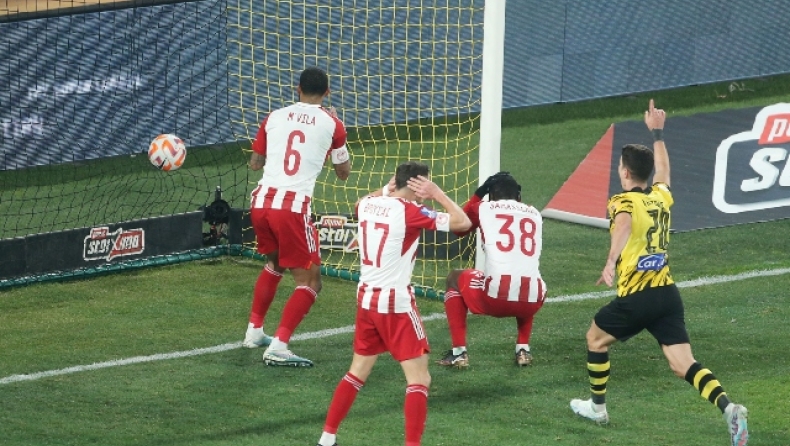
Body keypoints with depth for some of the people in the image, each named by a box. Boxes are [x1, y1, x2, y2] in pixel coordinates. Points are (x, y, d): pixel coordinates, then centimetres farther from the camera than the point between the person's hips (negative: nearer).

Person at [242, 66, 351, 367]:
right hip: (293, 207, -5)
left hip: (261, 202, 5)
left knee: (275, 264, 31)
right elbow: (344, 173, 17)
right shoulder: (331, 124, 4)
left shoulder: (275, 117, 13)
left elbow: (255, 163, 22)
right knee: (309, 281, 3)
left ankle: (254, 332, 34)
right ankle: (278, 347, -11)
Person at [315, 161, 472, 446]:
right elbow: (462, 222, -15)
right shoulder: (408, 211, -16)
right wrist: (437, 194, -7)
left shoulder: (366, 205, 4)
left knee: (357, 372, 20)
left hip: (366, 299, 7)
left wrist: (389, 189, 19)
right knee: (419, 379, -2)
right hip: (396, 304, -7)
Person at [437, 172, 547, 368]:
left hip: (495, 296, -3)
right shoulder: (535, 214, 20)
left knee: (455, 279, 28)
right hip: (532, 301, 3)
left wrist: (478, 194, 38)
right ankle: (523, 349, 25)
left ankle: (458, 352, 19)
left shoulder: (483, 208, 11)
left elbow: (458, 228, 31)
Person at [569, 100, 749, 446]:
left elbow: (624, 225, -32)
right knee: (684, 365, -2)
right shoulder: (661, 196, 12)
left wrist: (611, 261, -48)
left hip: (636, 298, -6)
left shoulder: (623, 202, -7)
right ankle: (729, 408, -25)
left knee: (596, 339, 22)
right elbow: (662, 169, 37)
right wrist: (657, 132, 49)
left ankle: (597, 407, 32)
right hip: (668, 293, 6)